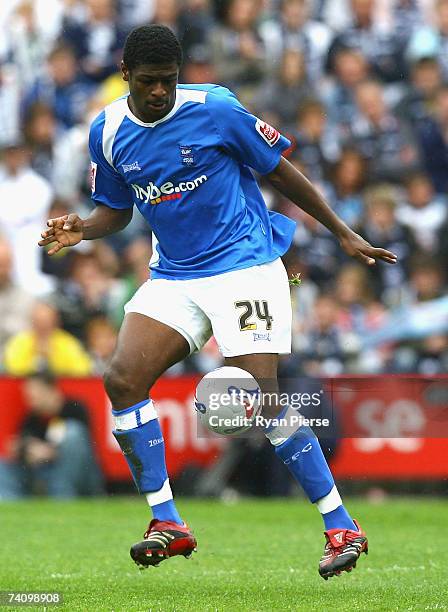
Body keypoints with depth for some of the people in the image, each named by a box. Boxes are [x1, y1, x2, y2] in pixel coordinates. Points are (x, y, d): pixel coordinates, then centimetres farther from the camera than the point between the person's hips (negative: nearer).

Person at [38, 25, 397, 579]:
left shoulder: (214, 110, -12)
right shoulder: (107, 132, 2)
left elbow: (282, 173, -2)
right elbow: (116, 209, 17)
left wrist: (344, 235, 2)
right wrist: (82, 229, -6)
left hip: (245, 264, -5)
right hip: (173, 276, 5)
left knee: (261, 397, -17)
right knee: (122, 379, -14)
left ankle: (342, 529, -6)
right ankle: (167, 524, -4)